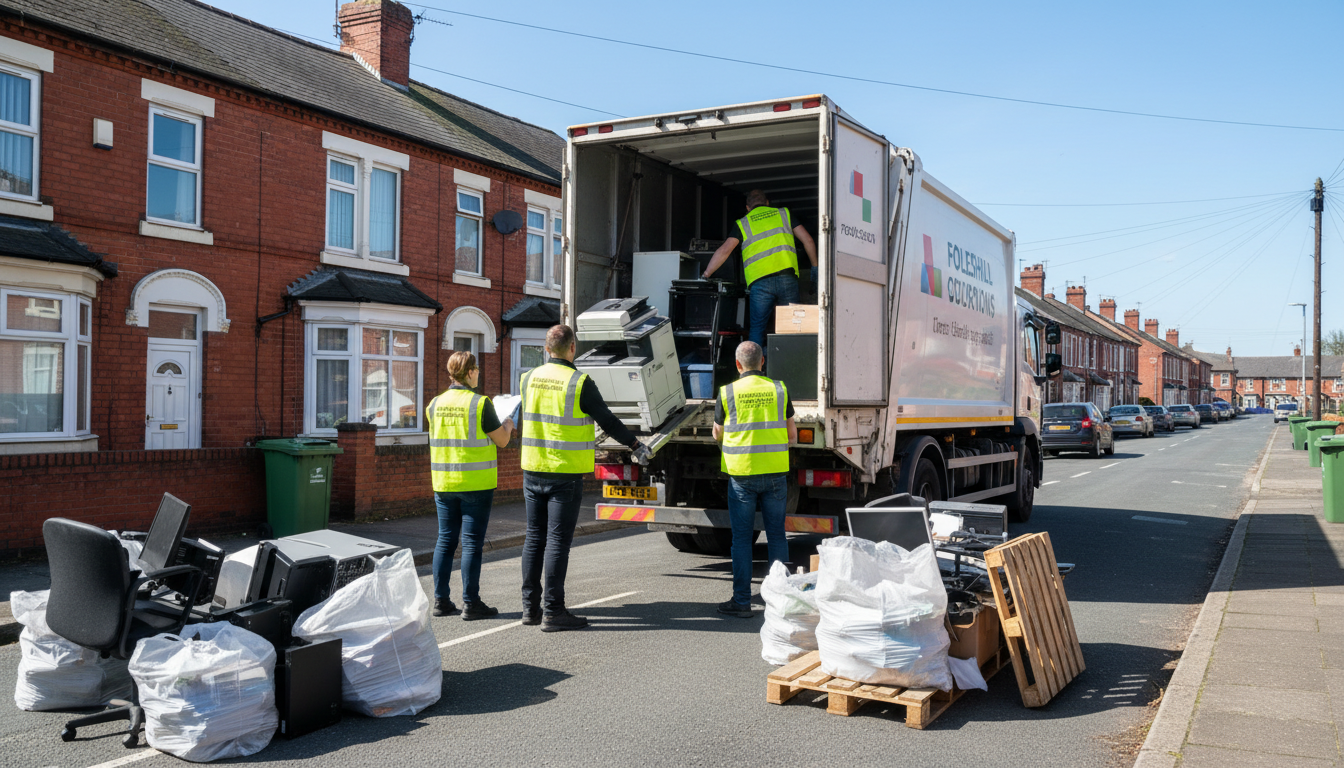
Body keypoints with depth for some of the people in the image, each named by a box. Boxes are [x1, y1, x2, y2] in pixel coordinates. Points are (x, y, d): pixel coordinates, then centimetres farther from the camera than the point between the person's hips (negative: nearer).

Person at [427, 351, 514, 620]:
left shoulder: (436, 404, 5)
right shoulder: (480, 404, -12)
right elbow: (501, 440, -6)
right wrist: (508, 424, 17)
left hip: (444, 482, 5)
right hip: (476, 483, -5)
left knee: (446, 540, 12)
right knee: (471, 542, 0)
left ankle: (441, 600, 15)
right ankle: (471, 603, 3)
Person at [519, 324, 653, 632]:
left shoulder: (529, 379, 5)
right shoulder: (579, 383, -12)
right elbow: (607, 421, -6)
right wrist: (636, 446, 8)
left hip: (533, 471, 6)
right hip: (566, 474, -6)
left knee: (534, 537, 13)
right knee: (557, 541, -3)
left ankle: (530, 606, 19)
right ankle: (553, 612, 1)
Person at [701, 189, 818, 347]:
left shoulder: (743, 223, 14)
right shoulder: (784, 214, 19)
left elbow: (724, 250, 3)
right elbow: (808, 241, 14)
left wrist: (706, 274, 11)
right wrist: (815, 267, 23)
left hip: (759, 282, -1)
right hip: (787, 277, 1)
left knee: (757, 328, 7)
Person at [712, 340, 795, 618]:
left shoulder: (727, 392, -3)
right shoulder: (779, 389, 3)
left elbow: (717, 434, 9)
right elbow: (792, 435, 8)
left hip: (742, 473, -2)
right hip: (776, 472, 2)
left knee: (741, 537, 4)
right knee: (776, 535, 10)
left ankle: (742, 601, 7)